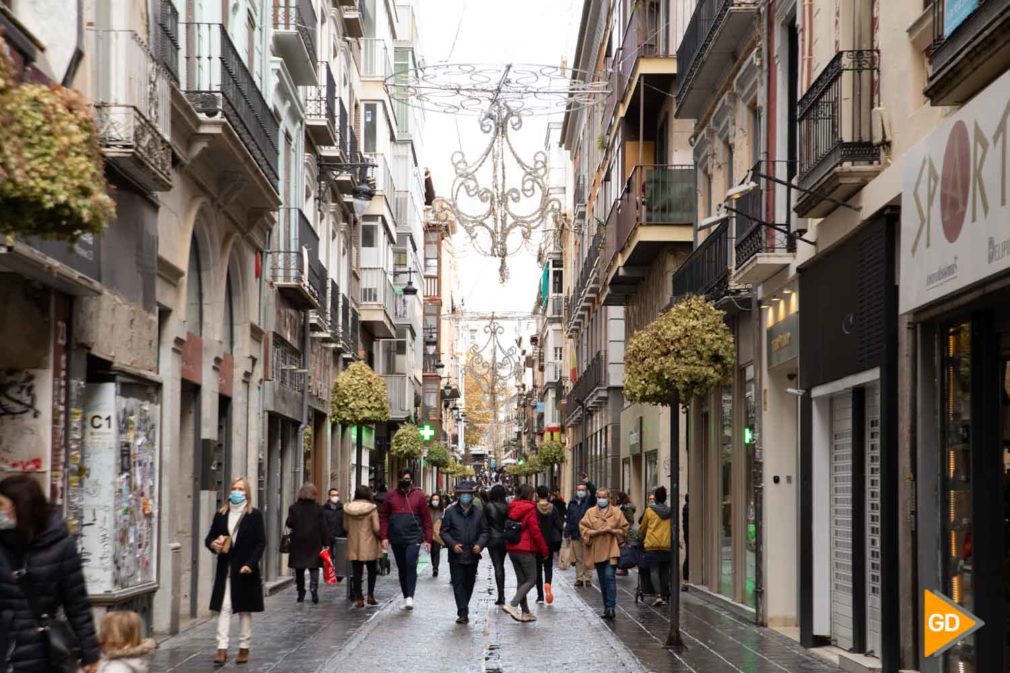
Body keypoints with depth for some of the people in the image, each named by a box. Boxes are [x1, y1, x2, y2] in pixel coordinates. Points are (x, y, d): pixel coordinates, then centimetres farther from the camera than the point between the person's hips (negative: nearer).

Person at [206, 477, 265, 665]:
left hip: (245, 570, -2)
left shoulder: (255, 515, -2)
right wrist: (213, 544, -11)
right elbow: (209, 538, 13)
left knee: (245, 610, 7)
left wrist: (250, 564, -16)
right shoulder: (221, 515, 7)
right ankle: (222, 649, -5)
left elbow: (261, 543, -5)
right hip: (225, 570, 2)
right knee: (224, 609, -3)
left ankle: (244, 648, 15)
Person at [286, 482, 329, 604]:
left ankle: (301, 593, 12)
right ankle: (314, 587, -20)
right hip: (314, 543, 0)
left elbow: (289, 524, -6)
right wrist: (326, 543, 1)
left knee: (299, 569, 10)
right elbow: (323, 527, -3)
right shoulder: (318, 508, -3)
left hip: (298, 543, 0)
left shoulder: (294, 508, -4)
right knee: (314, 567, 4)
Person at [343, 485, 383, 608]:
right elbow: (376, 529, -14)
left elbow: (345, 527, 5)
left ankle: (358, 598, 5)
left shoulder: (348, 509, -2)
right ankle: (370, 595, 12)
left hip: (353, 546, 2)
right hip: (369, 546, -2)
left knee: (357, 573, 6)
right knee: (372, 571, 15)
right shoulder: (372, 509, -12)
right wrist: (380, 537, 5)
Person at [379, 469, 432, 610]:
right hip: (396, 539, 3)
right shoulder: (390, 496, 6)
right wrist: (384, 537, -2)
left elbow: (426, 518, 2)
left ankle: (410, 597, -18)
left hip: (413, 537, -3)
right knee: (401, 568, 10)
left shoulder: (419, 496, 1)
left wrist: (427, 539, -2)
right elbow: (383, 516, 6)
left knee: (411, 565, -18)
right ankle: (405, 597, 19)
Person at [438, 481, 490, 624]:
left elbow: (485, 531, 6)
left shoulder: (478, 512, 4)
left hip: (473, 555, 2)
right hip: (456, 555, -2)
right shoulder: (450, 512, -1)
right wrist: (453, 544, -16)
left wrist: (480, 544, -11)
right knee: (458, 584, -7)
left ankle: (463, 610, 27)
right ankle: (463, 613, -9)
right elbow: (444, 531, 0)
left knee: (469, 584, 12)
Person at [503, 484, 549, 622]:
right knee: (531, 580, -1)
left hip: (512, 548, 8)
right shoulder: (529, 509, -13)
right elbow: (535, 532, -14)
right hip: (526, 550, -8)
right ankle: (512, 604, -16)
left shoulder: (512, 508, 8)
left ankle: (525, 612, 15)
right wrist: (544, 549, -4)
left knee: (521, 580, 13)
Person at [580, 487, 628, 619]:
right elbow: (584, 529, -1)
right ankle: (607, 607, 19)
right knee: (602, 580, 9)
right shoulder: (590, 512, 6)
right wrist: (598, 531, -14)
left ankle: (611, 607, -17)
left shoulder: (617, 512, 4)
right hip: (597, 551, 3)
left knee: (610, 576, -16)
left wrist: (612, 531, -12)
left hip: (611, 550, -3)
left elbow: (624, 530, 5)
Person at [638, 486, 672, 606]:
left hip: (652, 545, -3)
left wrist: (642, 537, 32)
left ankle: (659, 595, -20)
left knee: (653, 570, -5)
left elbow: (642, 528, 12)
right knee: (665, 571, 11)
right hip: (667, 545, 3)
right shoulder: (670, 512, 9)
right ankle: (665, 596, 11)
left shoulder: (649, 510, 1)